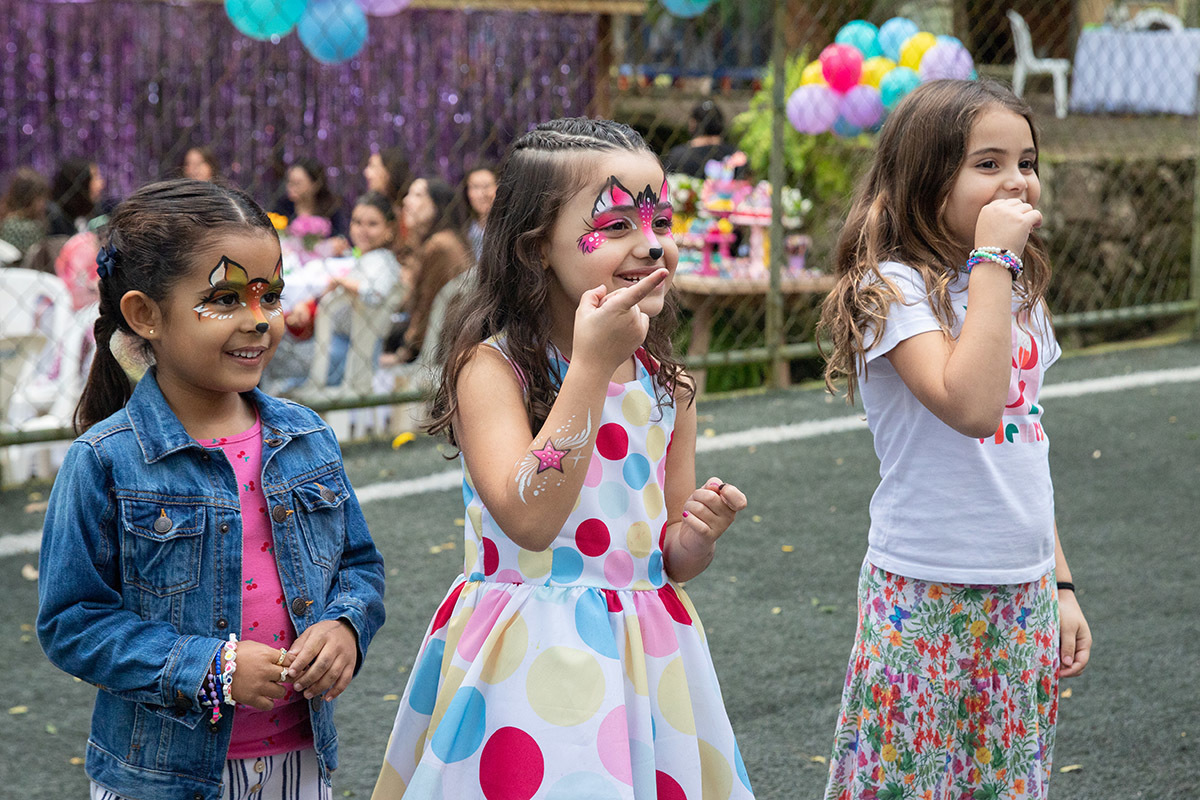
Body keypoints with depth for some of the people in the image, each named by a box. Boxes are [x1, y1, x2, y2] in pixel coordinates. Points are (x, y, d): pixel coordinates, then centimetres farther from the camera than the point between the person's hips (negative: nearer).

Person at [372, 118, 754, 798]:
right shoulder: (492, 366, -12)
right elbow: (528, 520, -26)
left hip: (641, 660, 5)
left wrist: (698, 535, -12)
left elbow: (669, 562, 12)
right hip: (527, 662, -5)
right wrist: (592, 366, -24)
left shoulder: (667, 387, 4)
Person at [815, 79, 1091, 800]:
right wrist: (992, 257, -25)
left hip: (1025, 597, 7)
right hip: (929, 598, -7)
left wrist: (1060, 584, 16)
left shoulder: (1022, 294, 10)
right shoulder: (892, 289, -14)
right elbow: (970, 407, -30)